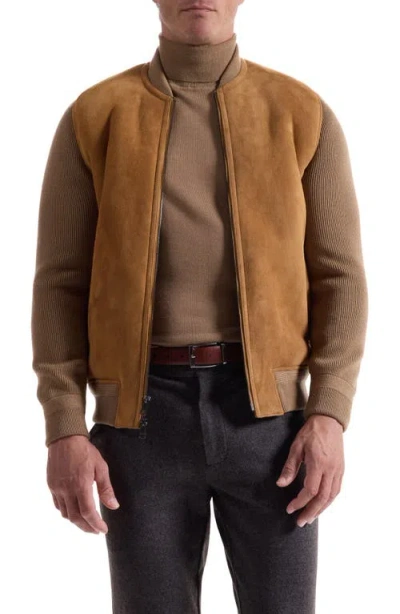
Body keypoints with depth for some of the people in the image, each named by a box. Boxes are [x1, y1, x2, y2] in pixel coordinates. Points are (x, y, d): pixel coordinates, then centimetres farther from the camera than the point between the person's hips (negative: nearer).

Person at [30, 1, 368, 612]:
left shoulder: (303, 114, 4)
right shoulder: (94, 118, 4)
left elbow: (339, 278, 3)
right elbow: (61, 284, 2)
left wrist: (329, 415, -9)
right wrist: (64, 430, -7)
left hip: (266, 414, 0)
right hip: (143, 420, 0)